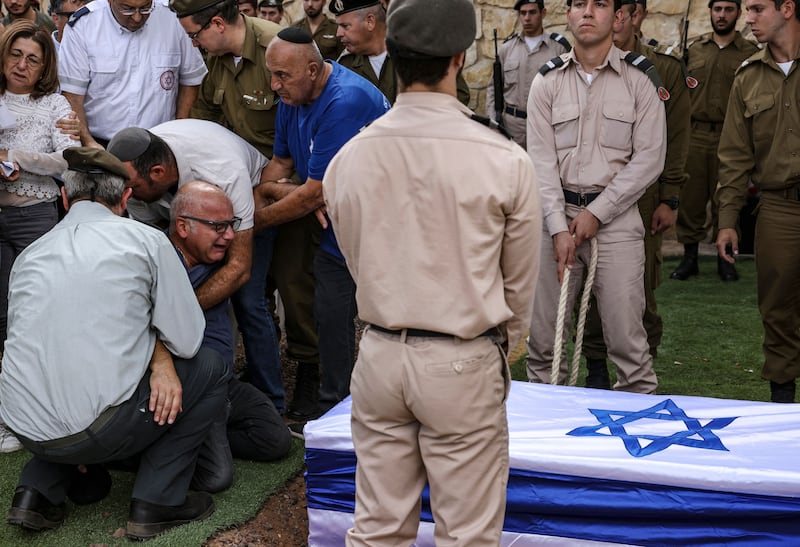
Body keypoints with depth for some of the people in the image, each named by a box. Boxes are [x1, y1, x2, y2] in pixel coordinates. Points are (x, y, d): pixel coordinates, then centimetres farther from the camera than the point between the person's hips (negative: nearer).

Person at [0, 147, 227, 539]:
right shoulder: (147, 240, -1)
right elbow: (187, 340, -2)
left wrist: (155, 358, 9)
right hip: (96, 431, -5)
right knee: (209, 370, 15)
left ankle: (38, 491, 19)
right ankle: (157, 501, 10)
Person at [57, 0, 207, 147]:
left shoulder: (171, 19, 0)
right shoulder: (83, 24, -5)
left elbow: (190, 78, 11)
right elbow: (71, 93, -6)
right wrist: (87, 141, -17)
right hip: (98, 143, -1)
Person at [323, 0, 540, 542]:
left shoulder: (348, 158, -3)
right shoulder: (505, 161, -12)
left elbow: (358, 266, 8)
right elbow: (520, 280, 0)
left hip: (379, 356, 4)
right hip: (463, 365, -3)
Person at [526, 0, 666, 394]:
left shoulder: (638, 80, 1)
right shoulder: (547, 83, 5)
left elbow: (649, 157, -3)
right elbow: (541, 160, 0)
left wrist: (596, 213, -9)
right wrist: (559, 228, -9)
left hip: (615, 218, -2)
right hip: (557, 216, 2)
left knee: (626, 337, -2)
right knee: (542, 332, 7)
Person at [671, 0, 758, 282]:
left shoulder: (750, 53, 5)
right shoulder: (694, 49, 11)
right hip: (694, 134, 2)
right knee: (690, 197, 2)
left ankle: (724, 256, 15)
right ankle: (689, 256, 12)